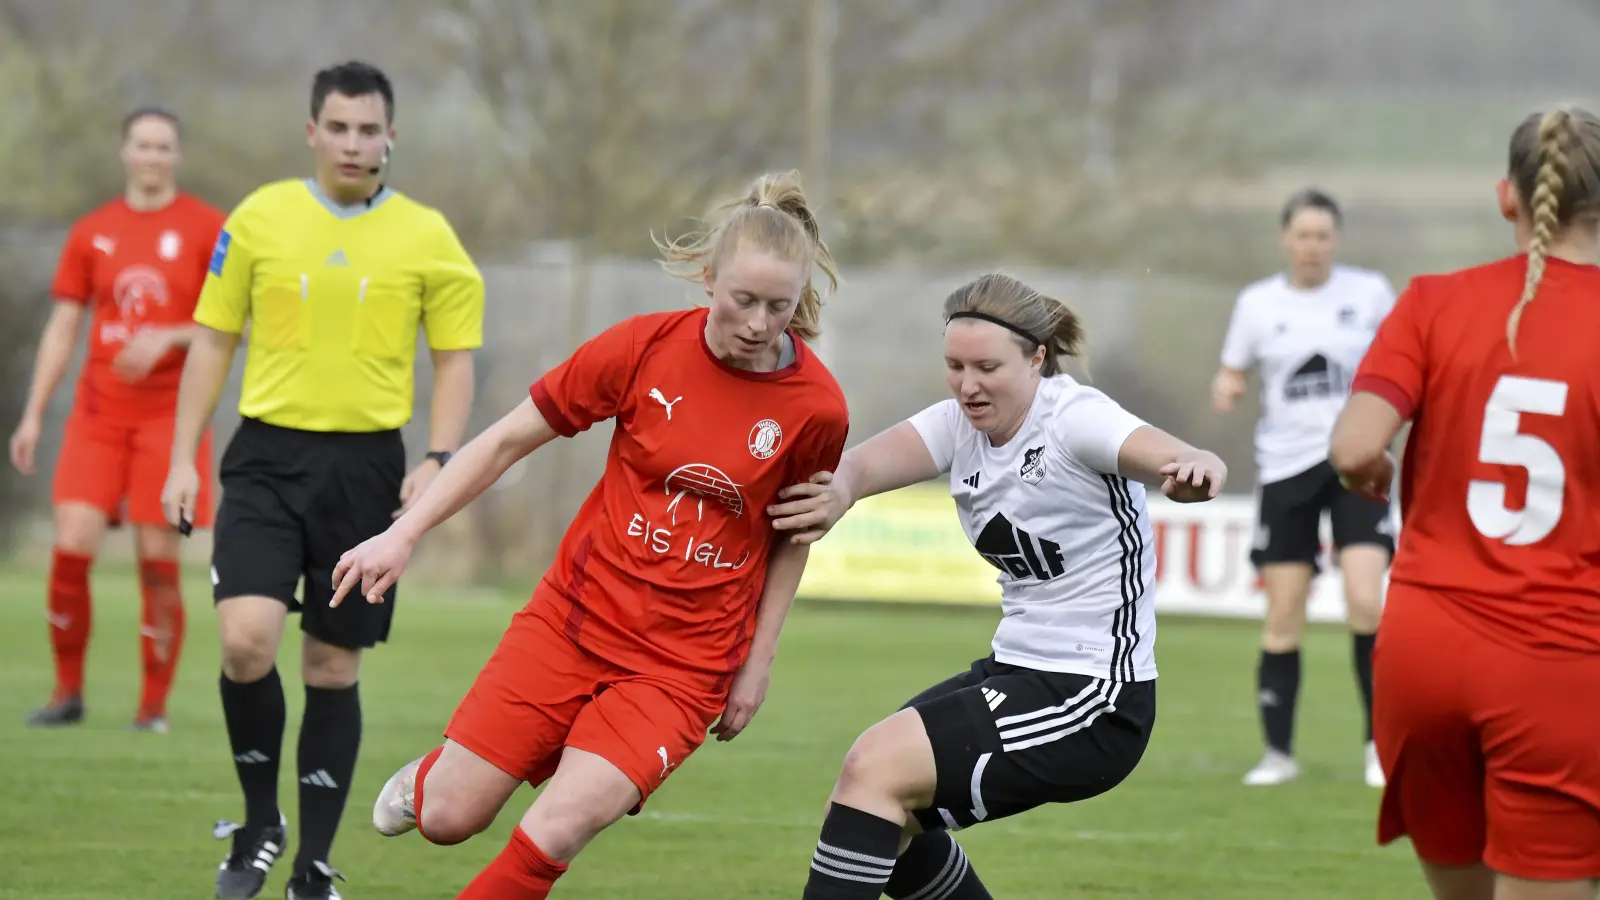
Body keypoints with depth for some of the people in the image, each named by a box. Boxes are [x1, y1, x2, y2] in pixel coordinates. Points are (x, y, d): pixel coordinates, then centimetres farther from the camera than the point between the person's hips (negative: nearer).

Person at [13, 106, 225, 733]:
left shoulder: (207, 228, 1)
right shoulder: (92, 233, 9)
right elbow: (62, 329, 12)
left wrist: (167, 339, -17)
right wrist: (33, 416, 6)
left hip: (172, 413, -2)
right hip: (99, 411, 2)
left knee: (158, 559, -5)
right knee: (71, 547, -8)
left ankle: (153, 705, 5)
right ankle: (67, 692, 5)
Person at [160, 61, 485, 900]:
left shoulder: (426, 237, 2)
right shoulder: (258, 218, 2)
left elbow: (455, 358, 6)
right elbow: (213, 341, 8)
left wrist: (437, 462, -7)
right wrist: (183, 460, 3)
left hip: (365, 466, 0)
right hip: (267, 457, 0)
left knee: (333, 666, 5)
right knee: (246, 640, -17)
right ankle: (260, 824, 5)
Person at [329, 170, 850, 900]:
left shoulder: (816, 409, -9)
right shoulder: (646, 347, -9)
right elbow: (508, 440, 0)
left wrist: (758, 662, 6)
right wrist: (403, 535, -4)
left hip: (682, 665, -1)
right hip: (574, 618, 1)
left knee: (558, 830, -21)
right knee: (448, 818, -1)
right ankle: (434, 774, 36)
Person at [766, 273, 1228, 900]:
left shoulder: (1075, 419, -17)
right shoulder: (961, 423, 1)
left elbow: (1174, 460, -36)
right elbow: (872, 461, -19)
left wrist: (1195, 471, -61)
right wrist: (837, 493, -43)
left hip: (1094, 704, -8)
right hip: (1014, 672, 9)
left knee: (875, 768, -18)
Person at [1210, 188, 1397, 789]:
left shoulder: (1369, 293, 2)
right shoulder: (1258, 304, 4)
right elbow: (1231, 375, 12)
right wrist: (1225, 390, -10)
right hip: (1286, 467, 1)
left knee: (1365, 603, -16)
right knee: (1283, 620, 0)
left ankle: (1379, 741, -3)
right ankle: (1278, 752, 11)